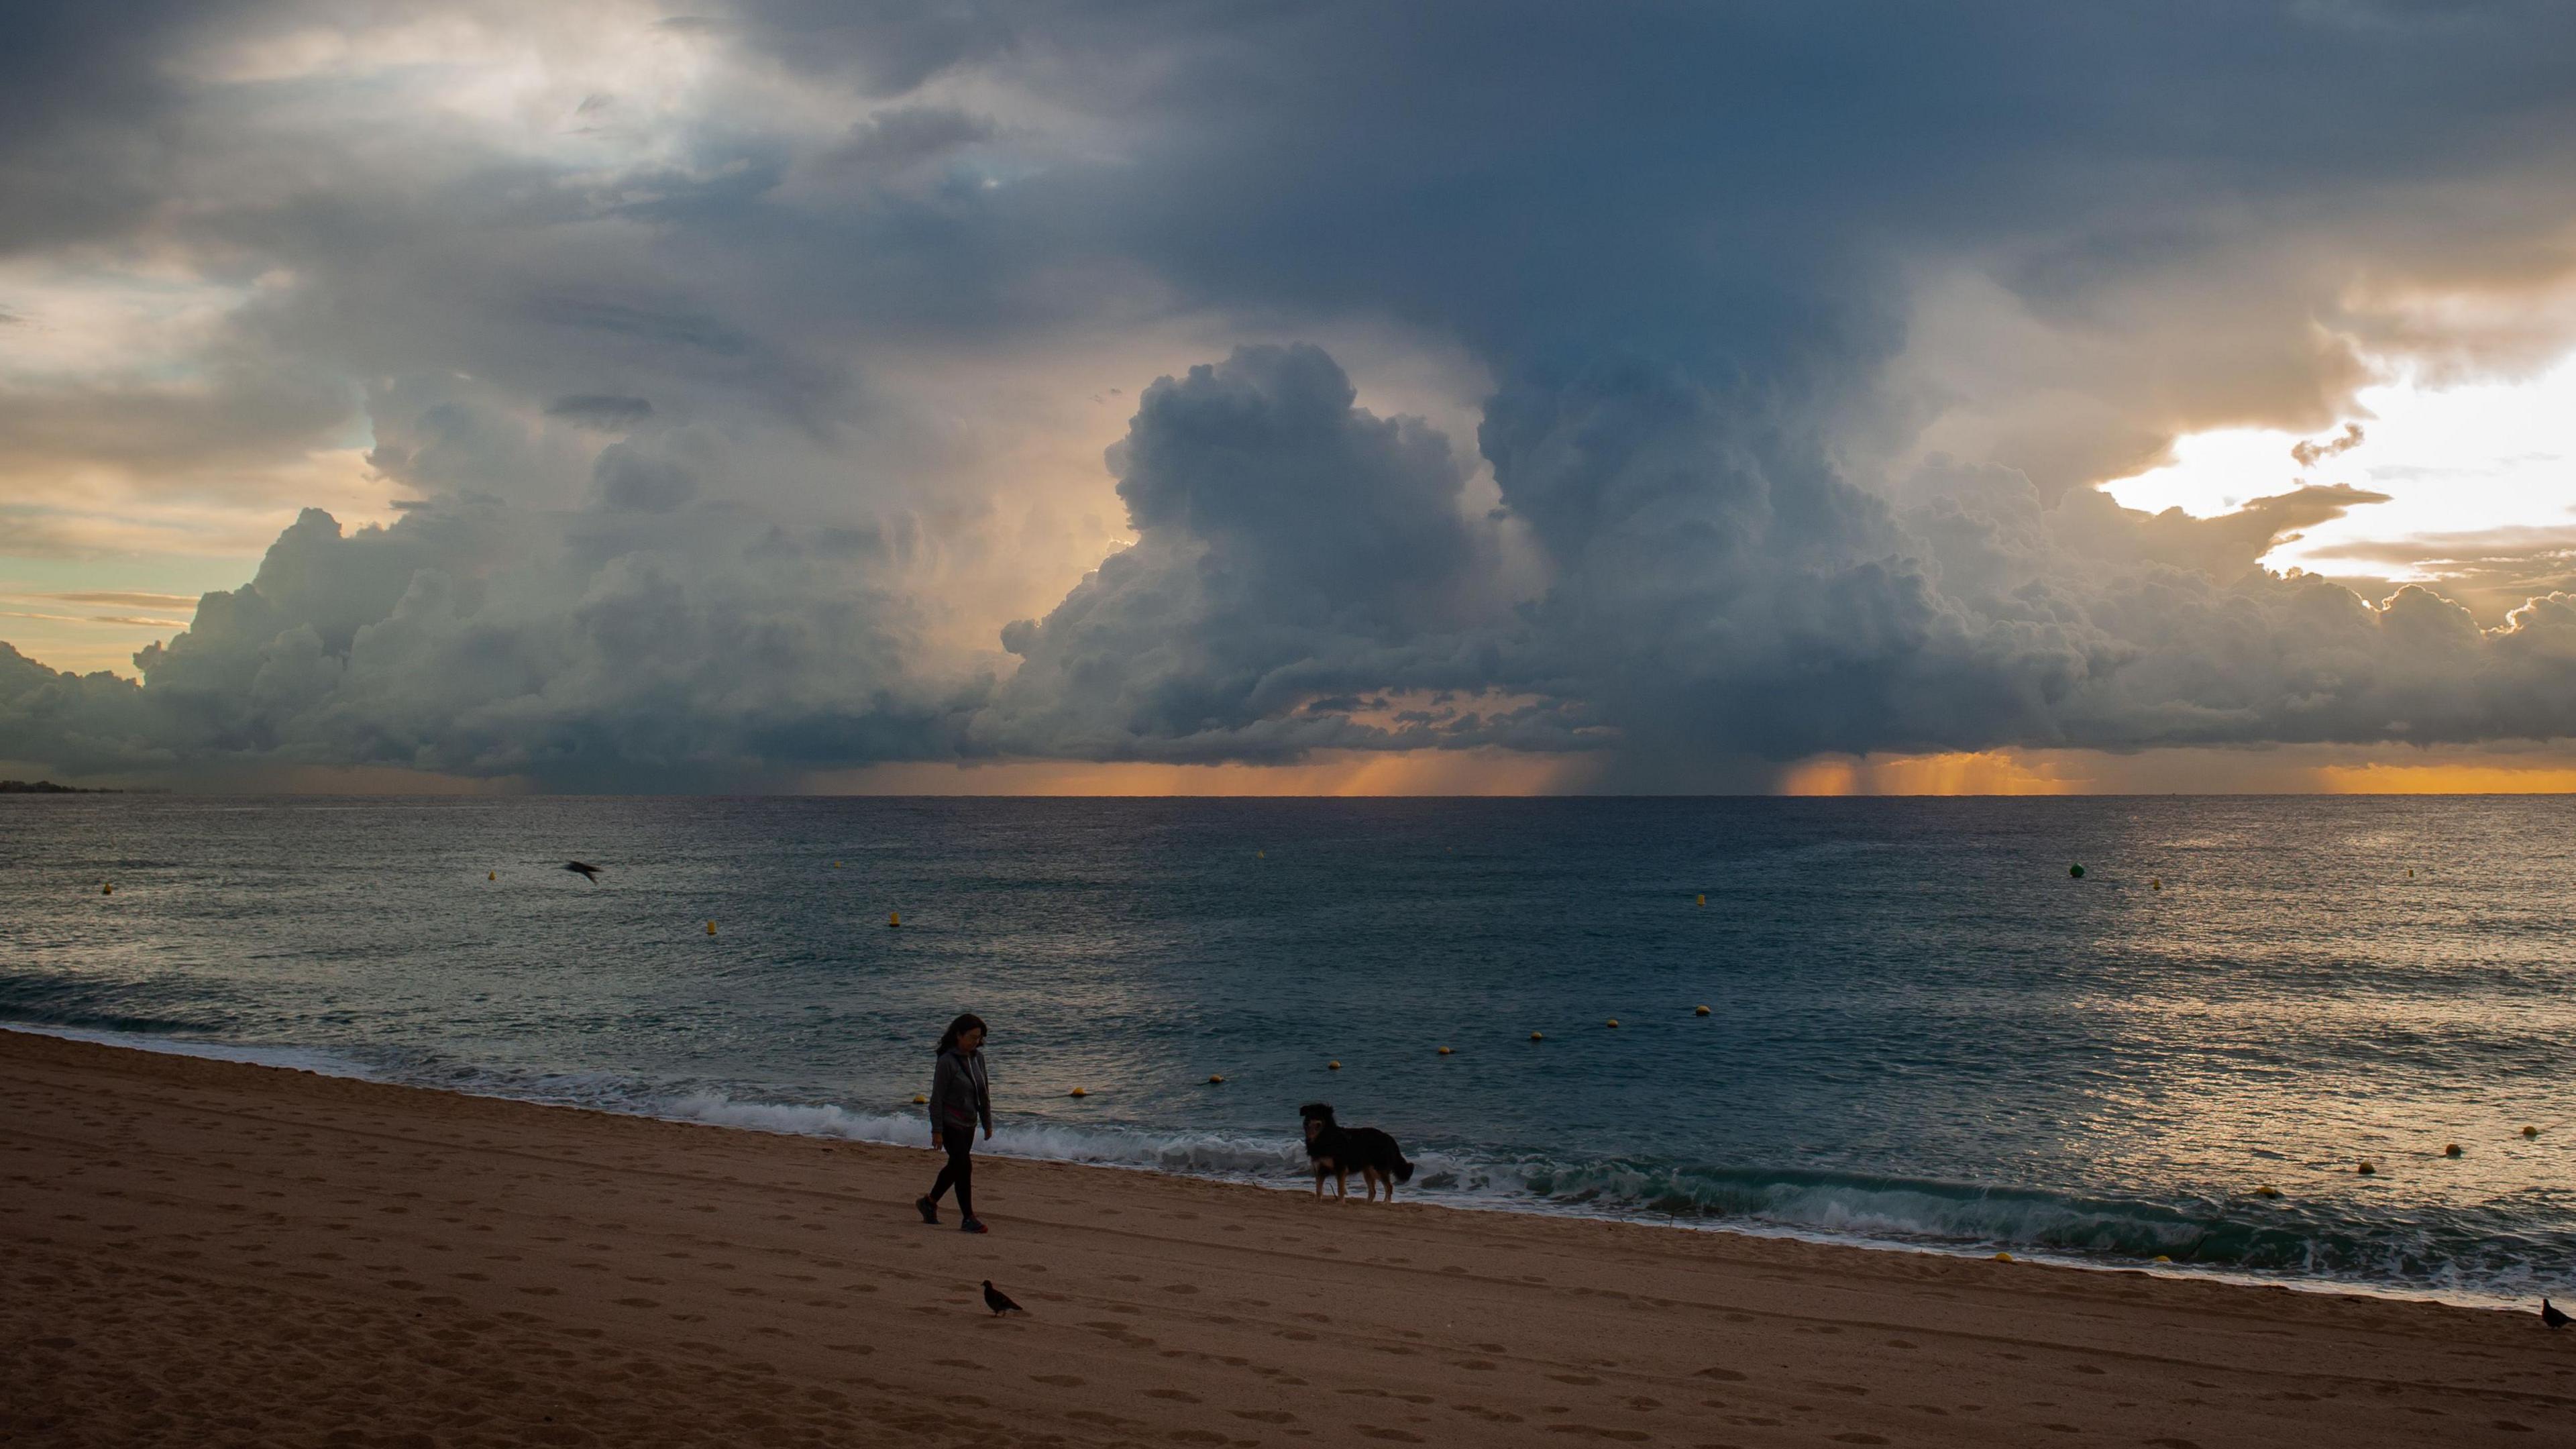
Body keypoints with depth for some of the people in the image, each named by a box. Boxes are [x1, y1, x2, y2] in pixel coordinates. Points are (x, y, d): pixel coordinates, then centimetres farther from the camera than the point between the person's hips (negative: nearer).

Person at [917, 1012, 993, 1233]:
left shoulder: (977, 1057, 4)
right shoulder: (947, 1061, -17)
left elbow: (984, 1091, 13)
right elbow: (937, 1098, -16)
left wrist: (988, 1123, 14)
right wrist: (937, 1131, -17)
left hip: (968, 1124, 8)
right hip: (950, 1123, -8)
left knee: (955, 1166, 15)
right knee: (964, 1167, -10)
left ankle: (929, 1203, 33)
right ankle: (968, 1219, -4)